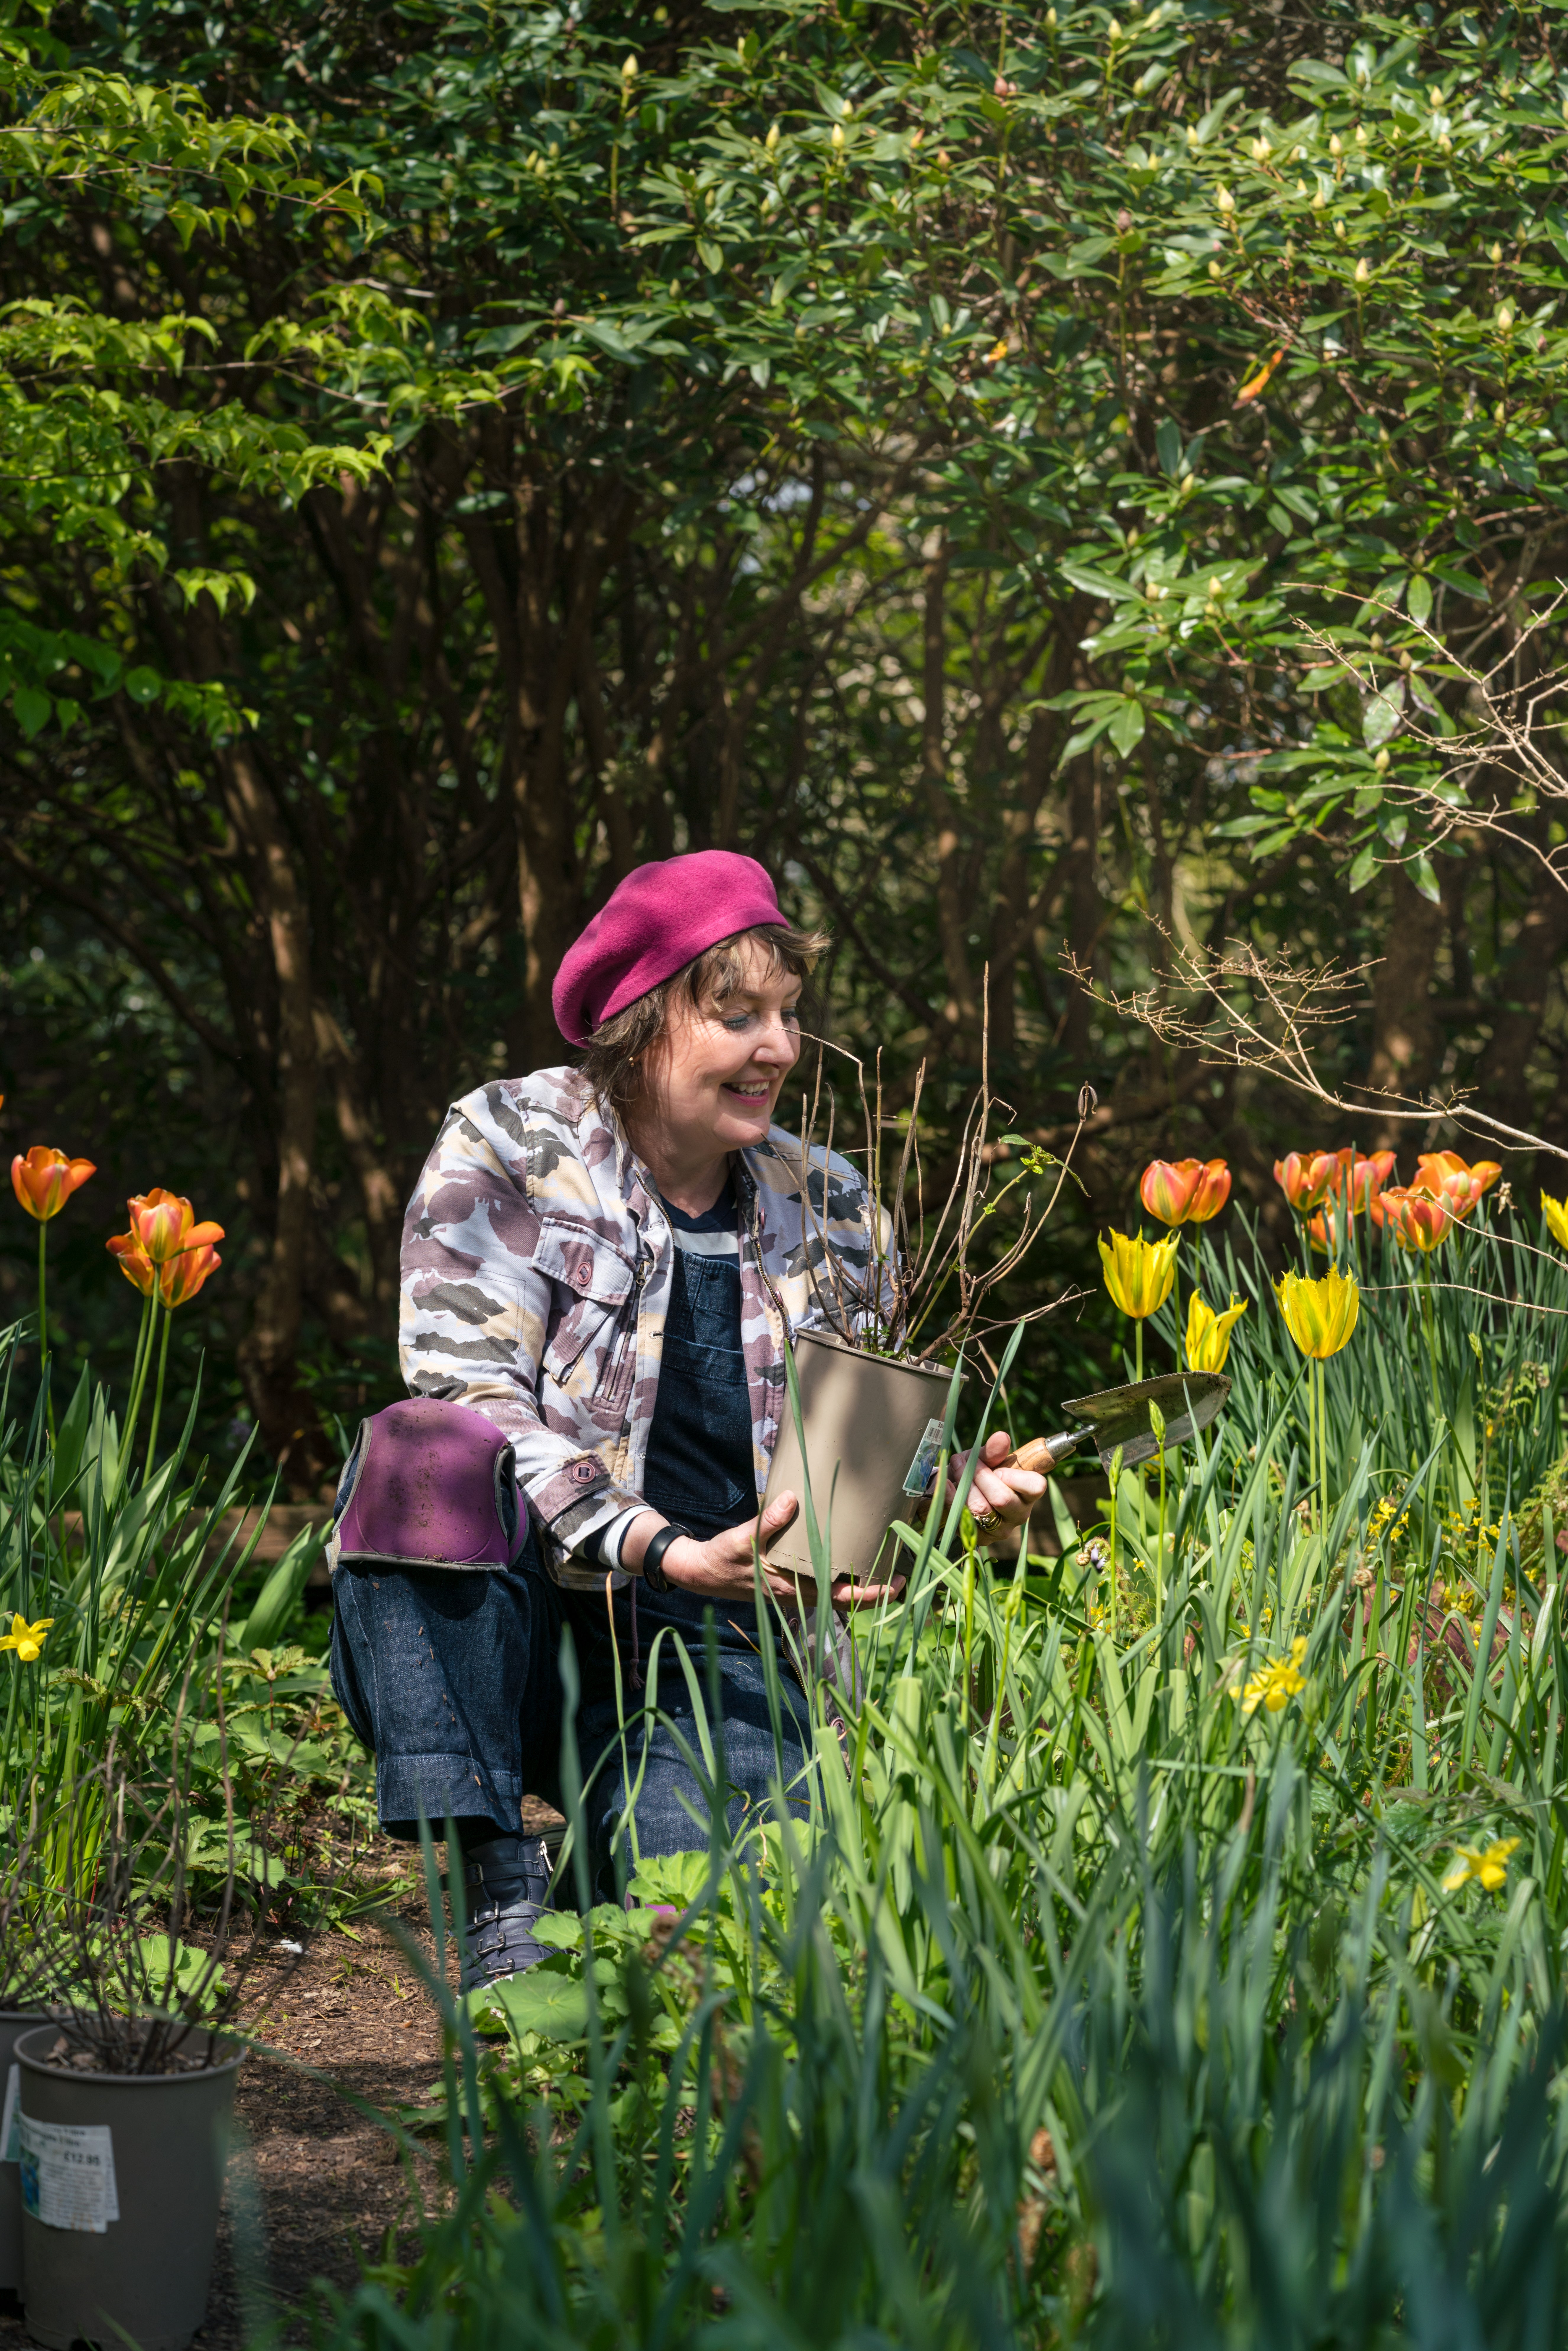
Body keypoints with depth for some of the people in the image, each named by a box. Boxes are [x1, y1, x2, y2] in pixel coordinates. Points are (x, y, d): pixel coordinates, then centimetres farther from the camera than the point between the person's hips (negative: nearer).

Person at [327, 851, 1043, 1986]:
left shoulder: (828, 1208, 9)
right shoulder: (508, 1145, -3)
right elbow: (472, 1405, -15)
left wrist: (956, 1494, -10)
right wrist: (671, 1555, -27)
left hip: (714, 1655, 1)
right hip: (502, 1637, 0)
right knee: (431, 1446, -35)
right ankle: (498, 1888, -27)